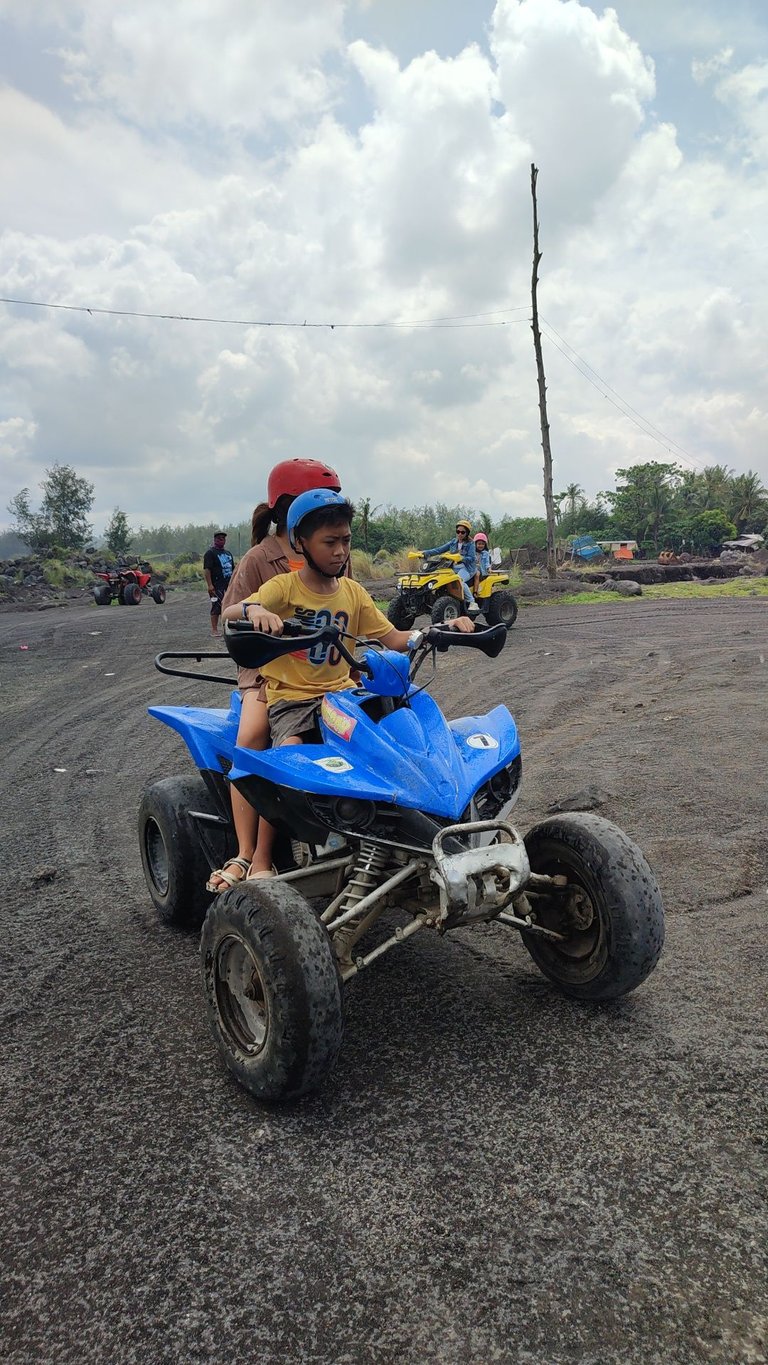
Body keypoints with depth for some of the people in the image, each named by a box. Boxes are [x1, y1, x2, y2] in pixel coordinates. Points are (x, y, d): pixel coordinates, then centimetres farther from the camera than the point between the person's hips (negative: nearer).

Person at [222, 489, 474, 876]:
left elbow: (394, 639, 7)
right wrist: (253, 610, -43)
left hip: (341, 692, 4)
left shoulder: (353, 593, 10)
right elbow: (229, 612, -18)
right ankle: (261, 860, -17)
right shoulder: (285, 587, -4)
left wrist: (443, 628, -9)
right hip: (291, 697, -4)